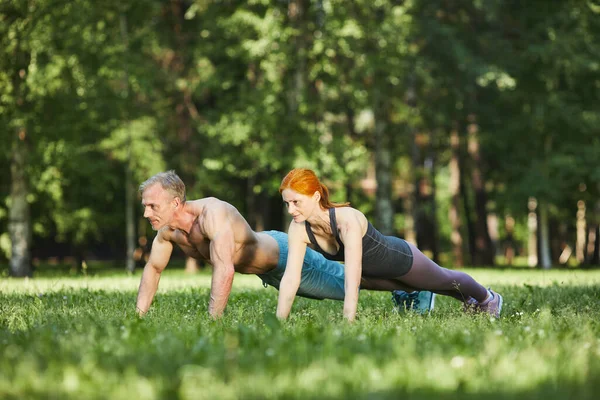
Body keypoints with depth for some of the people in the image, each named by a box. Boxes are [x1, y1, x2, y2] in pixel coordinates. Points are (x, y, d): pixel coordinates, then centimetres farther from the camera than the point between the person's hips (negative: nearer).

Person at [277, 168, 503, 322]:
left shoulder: (347, 220, -45)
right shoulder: (299, 229, -27)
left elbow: (352, 278, -50)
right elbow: (290, 278, -26)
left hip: (401, 258, -6)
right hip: (374, 271, 6)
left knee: (447, 281, 26)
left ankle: (487, 298, 59)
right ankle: (467, 301, 66)